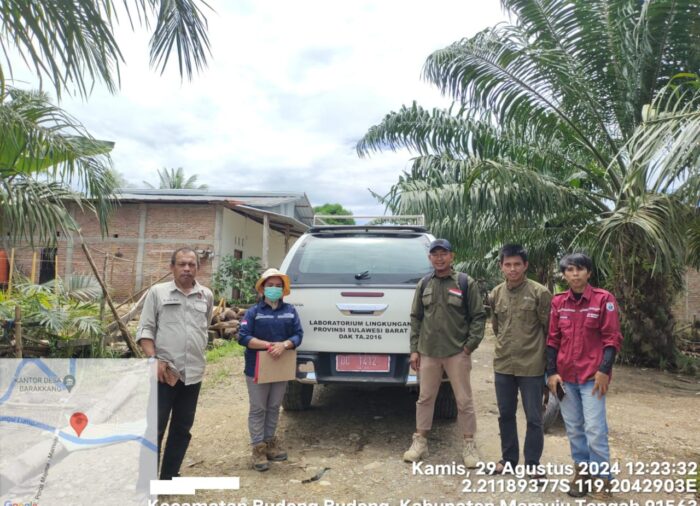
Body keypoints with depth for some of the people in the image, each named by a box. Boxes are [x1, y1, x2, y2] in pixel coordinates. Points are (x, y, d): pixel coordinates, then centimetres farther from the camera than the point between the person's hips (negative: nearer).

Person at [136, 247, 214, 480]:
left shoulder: (206, 296, 8)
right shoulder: (157, 292, 0)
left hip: (193, 373, 4)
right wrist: (154, 359, -13)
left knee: (182, 429, 12)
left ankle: (169, 476, 26)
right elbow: (144, 329, -2)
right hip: (164, 372, -3)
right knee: (154, 428, 1)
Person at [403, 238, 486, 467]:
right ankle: (420, 441, 25)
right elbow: (416, 318, 10)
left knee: (464, 400, 6)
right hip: (428, 353, 3)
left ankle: (469, 445, 21)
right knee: (425, 398, 12)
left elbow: (478, 316, -1)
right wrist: (415, 349, 5)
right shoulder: (424, 284, 7)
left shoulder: (465, 283, -2)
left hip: (457, 353, -3)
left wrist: (470, 345, -8)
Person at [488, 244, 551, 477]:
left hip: (532, 366, -4)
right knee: (505, 414, 14)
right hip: (503, 364, 4)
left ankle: (532, 463, 23)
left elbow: (549, 329, -4)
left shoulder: (539, 292, -10)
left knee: (533, 418, 6)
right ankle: (508, 458, 30)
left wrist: (546, 357, 1)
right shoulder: (495, 294, 4)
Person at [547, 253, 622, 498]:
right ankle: (582, 471, 26)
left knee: (595, 429, -3)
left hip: (592, 375, -4)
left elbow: (612, 339, -5)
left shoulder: (604, 299, -5)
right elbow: (552, 340, 7)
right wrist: (552, 372, 1)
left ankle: (601, 478, 12)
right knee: (573, 428, 12)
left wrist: (604, 370, -13)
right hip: (565, 376, 4)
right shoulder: (558, 301, 5)